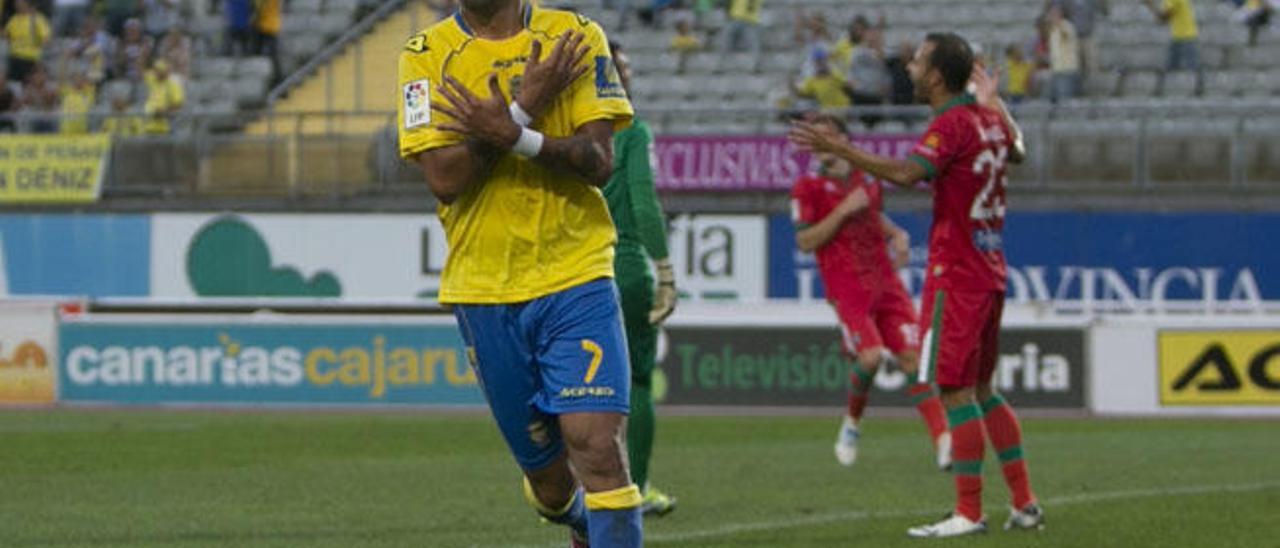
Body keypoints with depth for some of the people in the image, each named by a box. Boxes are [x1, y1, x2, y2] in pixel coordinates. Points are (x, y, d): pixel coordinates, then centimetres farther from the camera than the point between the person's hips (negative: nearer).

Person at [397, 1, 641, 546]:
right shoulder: (426, 55, 2)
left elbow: (599, 161, -7)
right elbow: (444, 178, -10)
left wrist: (512, 135, -22)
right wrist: (525, 108, -16)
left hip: (577, 280, -1)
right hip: (483, 290, 1)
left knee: (598, 445, -17)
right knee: (547, 475, 8)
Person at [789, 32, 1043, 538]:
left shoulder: (952, 125, -14)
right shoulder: (988, 118, 12)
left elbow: (908, 173, -32)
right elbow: (1016, 151, 35)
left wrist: (842, 150, -34)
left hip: (956, 278, -9)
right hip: (989, 273, 9)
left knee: (955, 391, -7)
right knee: (980, 390, 16)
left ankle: (969, 512, -7)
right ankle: (1024, 505, 16)